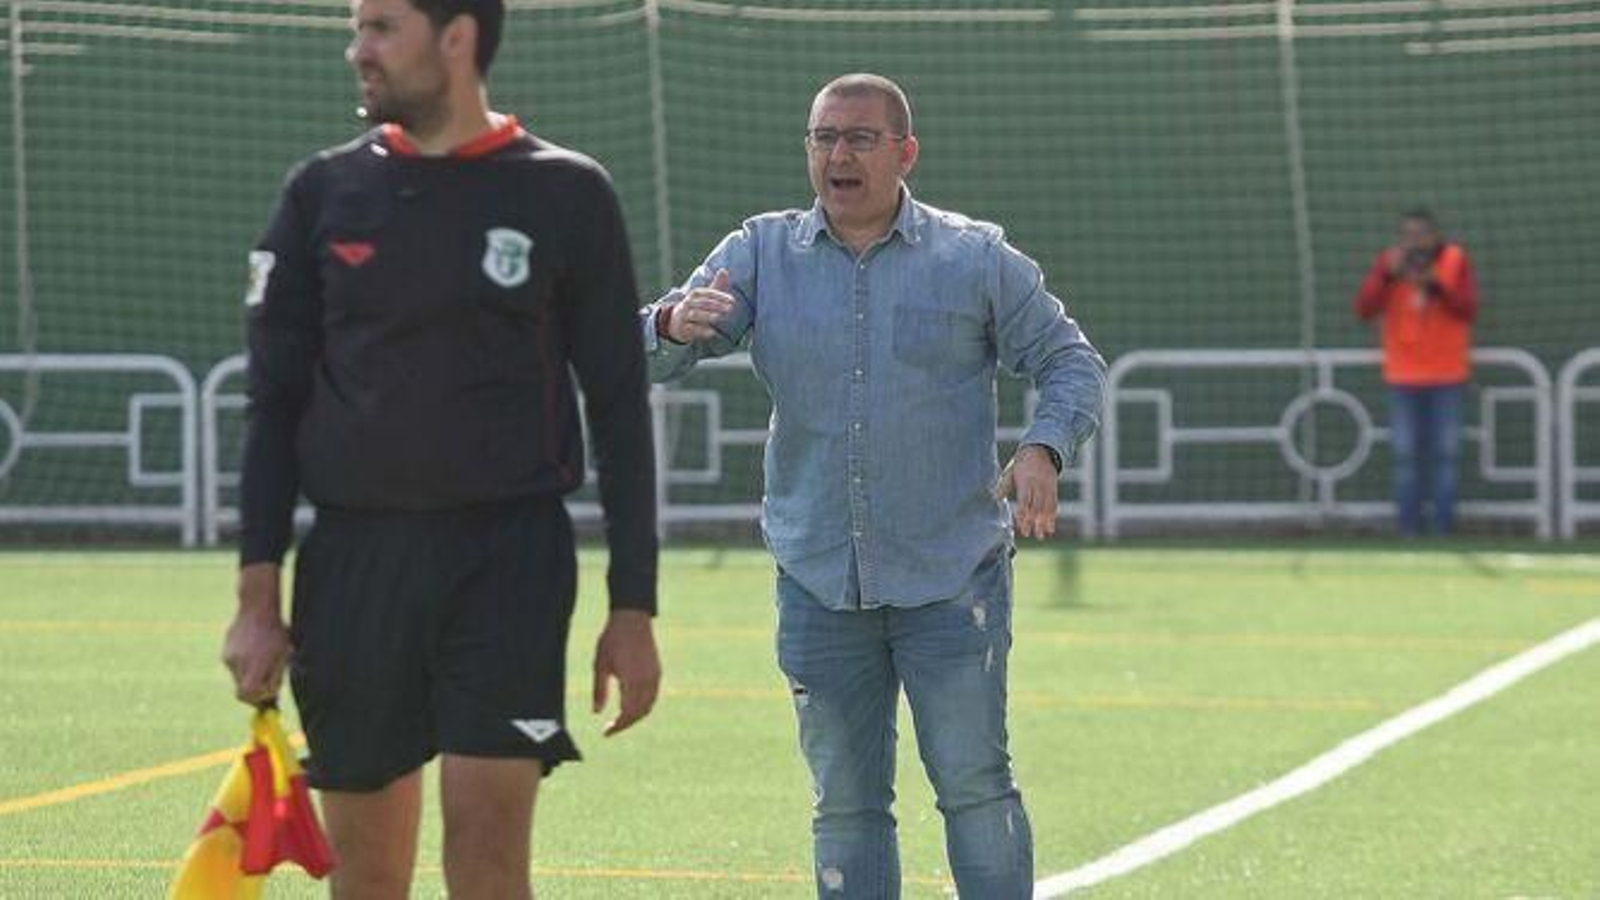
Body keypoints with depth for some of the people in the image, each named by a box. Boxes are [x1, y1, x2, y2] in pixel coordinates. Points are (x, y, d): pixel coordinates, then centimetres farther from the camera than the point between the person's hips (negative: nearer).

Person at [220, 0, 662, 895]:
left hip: (509, 555, -3)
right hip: (353, 556, 3)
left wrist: (633, 607, -1)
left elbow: (620, 408, 3)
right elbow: (274, 404, 9)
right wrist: (258, 597, 2)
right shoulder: (323, 193, 7)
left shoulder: (566, 195, 1)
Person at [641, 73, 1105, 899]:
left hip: (951, 581, -2)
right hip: (817, 579, 2)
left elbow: (1070, 362, 7)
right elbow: (650, 356, 0)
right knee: (845, 803, 5)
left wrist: (1044, 450, -13)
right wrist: (674, 325, -25)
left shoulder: (975, 258, 2)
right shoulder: (760, 255, 6)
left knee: (974, 786, -3)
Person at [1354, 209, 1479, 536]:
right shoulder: (1388, 262, -1)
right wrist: (1387, 275, -23)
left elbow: (1469, 309, -12)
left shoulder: (1456, 260, -3)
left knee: (1446, 454, -1)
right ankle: (1409, 530, 3)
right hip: (1403, 376, 1)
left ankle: (1443, 529, 4)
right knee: (1406, 455, -1)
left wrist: (1436, 286, -25)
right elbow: (1364, 309, -10)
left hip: (1447, 375, -1)